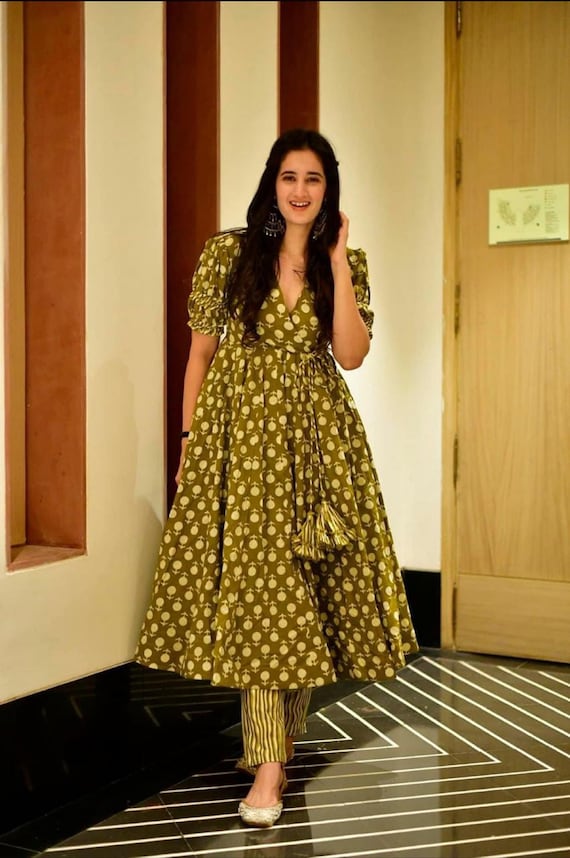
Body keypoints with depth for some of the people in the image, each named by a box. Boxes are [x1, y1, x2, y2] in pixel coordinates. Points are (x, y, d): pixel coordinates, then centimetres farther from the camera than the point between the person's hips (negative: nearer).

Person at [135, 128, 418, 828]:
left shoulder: (346, 263, 6)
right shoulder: (227, 252, 2)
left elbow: (351, 355, -6)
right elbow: (201, 352, 5)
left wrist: (338, 264, -9)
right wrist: (187, 440, 3)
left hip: (318, 435, 2)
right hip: (241, 429, -2)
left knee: (308, 586, 6)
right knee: (256, 590, -7)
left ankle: (279, 736, 26)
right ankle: (268, 765, -3)